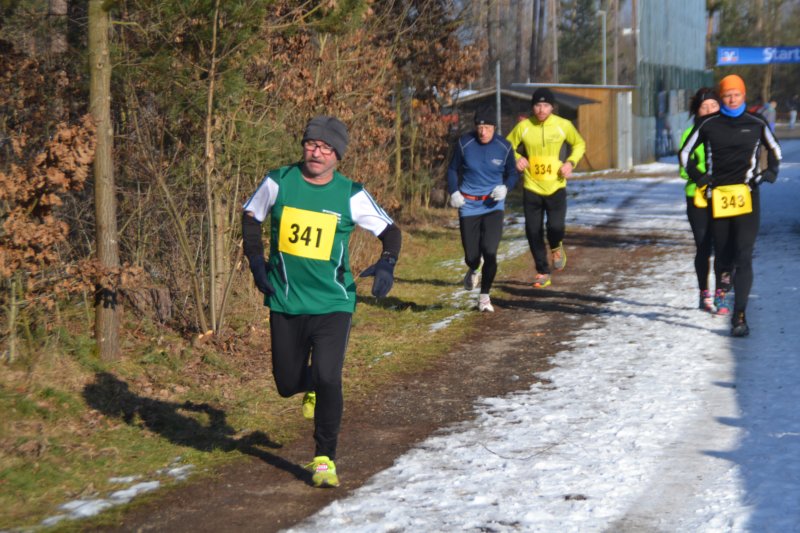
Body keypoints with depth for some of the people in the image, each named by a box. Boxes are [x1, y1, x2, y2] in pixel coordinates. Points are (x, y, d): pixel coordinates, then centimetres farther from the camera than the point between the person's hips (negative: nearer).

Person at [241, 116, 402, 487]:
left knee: (327, 378, -16)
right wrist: (256, 261, 0)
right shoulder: (278, 182, -3)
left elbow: (389, 231, 3)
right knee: (287, 384, 7)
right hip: (285, 302, 2)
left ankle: (324, 459, 3)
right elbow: (250, 217, 13)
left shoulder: (351, 195, -6)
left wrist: (386, 263, -17)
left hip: (333, 303, -2)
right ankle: (311, 386, 47)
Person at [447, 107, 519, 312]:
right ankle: (473, 270, 42)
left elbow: (512, 173, 9)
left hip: (493, 205, 0)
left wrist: (505, 187, -12)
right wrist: (454, 191, -8)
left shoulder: (504, 147, -4)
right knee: (471, 254, 2)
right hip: (468, 205, 0)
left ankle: (484, 296, 5)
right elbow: (453, 169, 8)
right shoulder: (464, 143, -5)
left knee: (490, 251, -14)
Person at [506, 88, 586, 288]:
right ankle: (543, 273, 19)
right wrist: (517, 159, -12)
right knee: (533, 232, 1)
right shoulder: (523, 127, -4)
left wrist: (571, 162, -6)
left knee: (556, 227, -16)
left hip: (556, 187, -1)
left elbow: (579, 144, 12)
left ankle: (556, 248, 21)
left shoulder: (563, 126, -4)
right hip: (531, 187, 1)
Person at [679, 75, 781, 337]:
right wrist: (698, 176, 3)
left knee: (743, 256, -12)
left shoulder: (756, 123, 4)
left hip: (747, 197, -1)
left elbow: (774, 149, 22)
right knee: (722, 254, 9)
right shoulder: (708, 124, 4)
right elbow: (685, 152, 15)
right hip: (718, 197, 1)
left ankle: (739, 316, -16)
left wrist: (771, 172, 7)